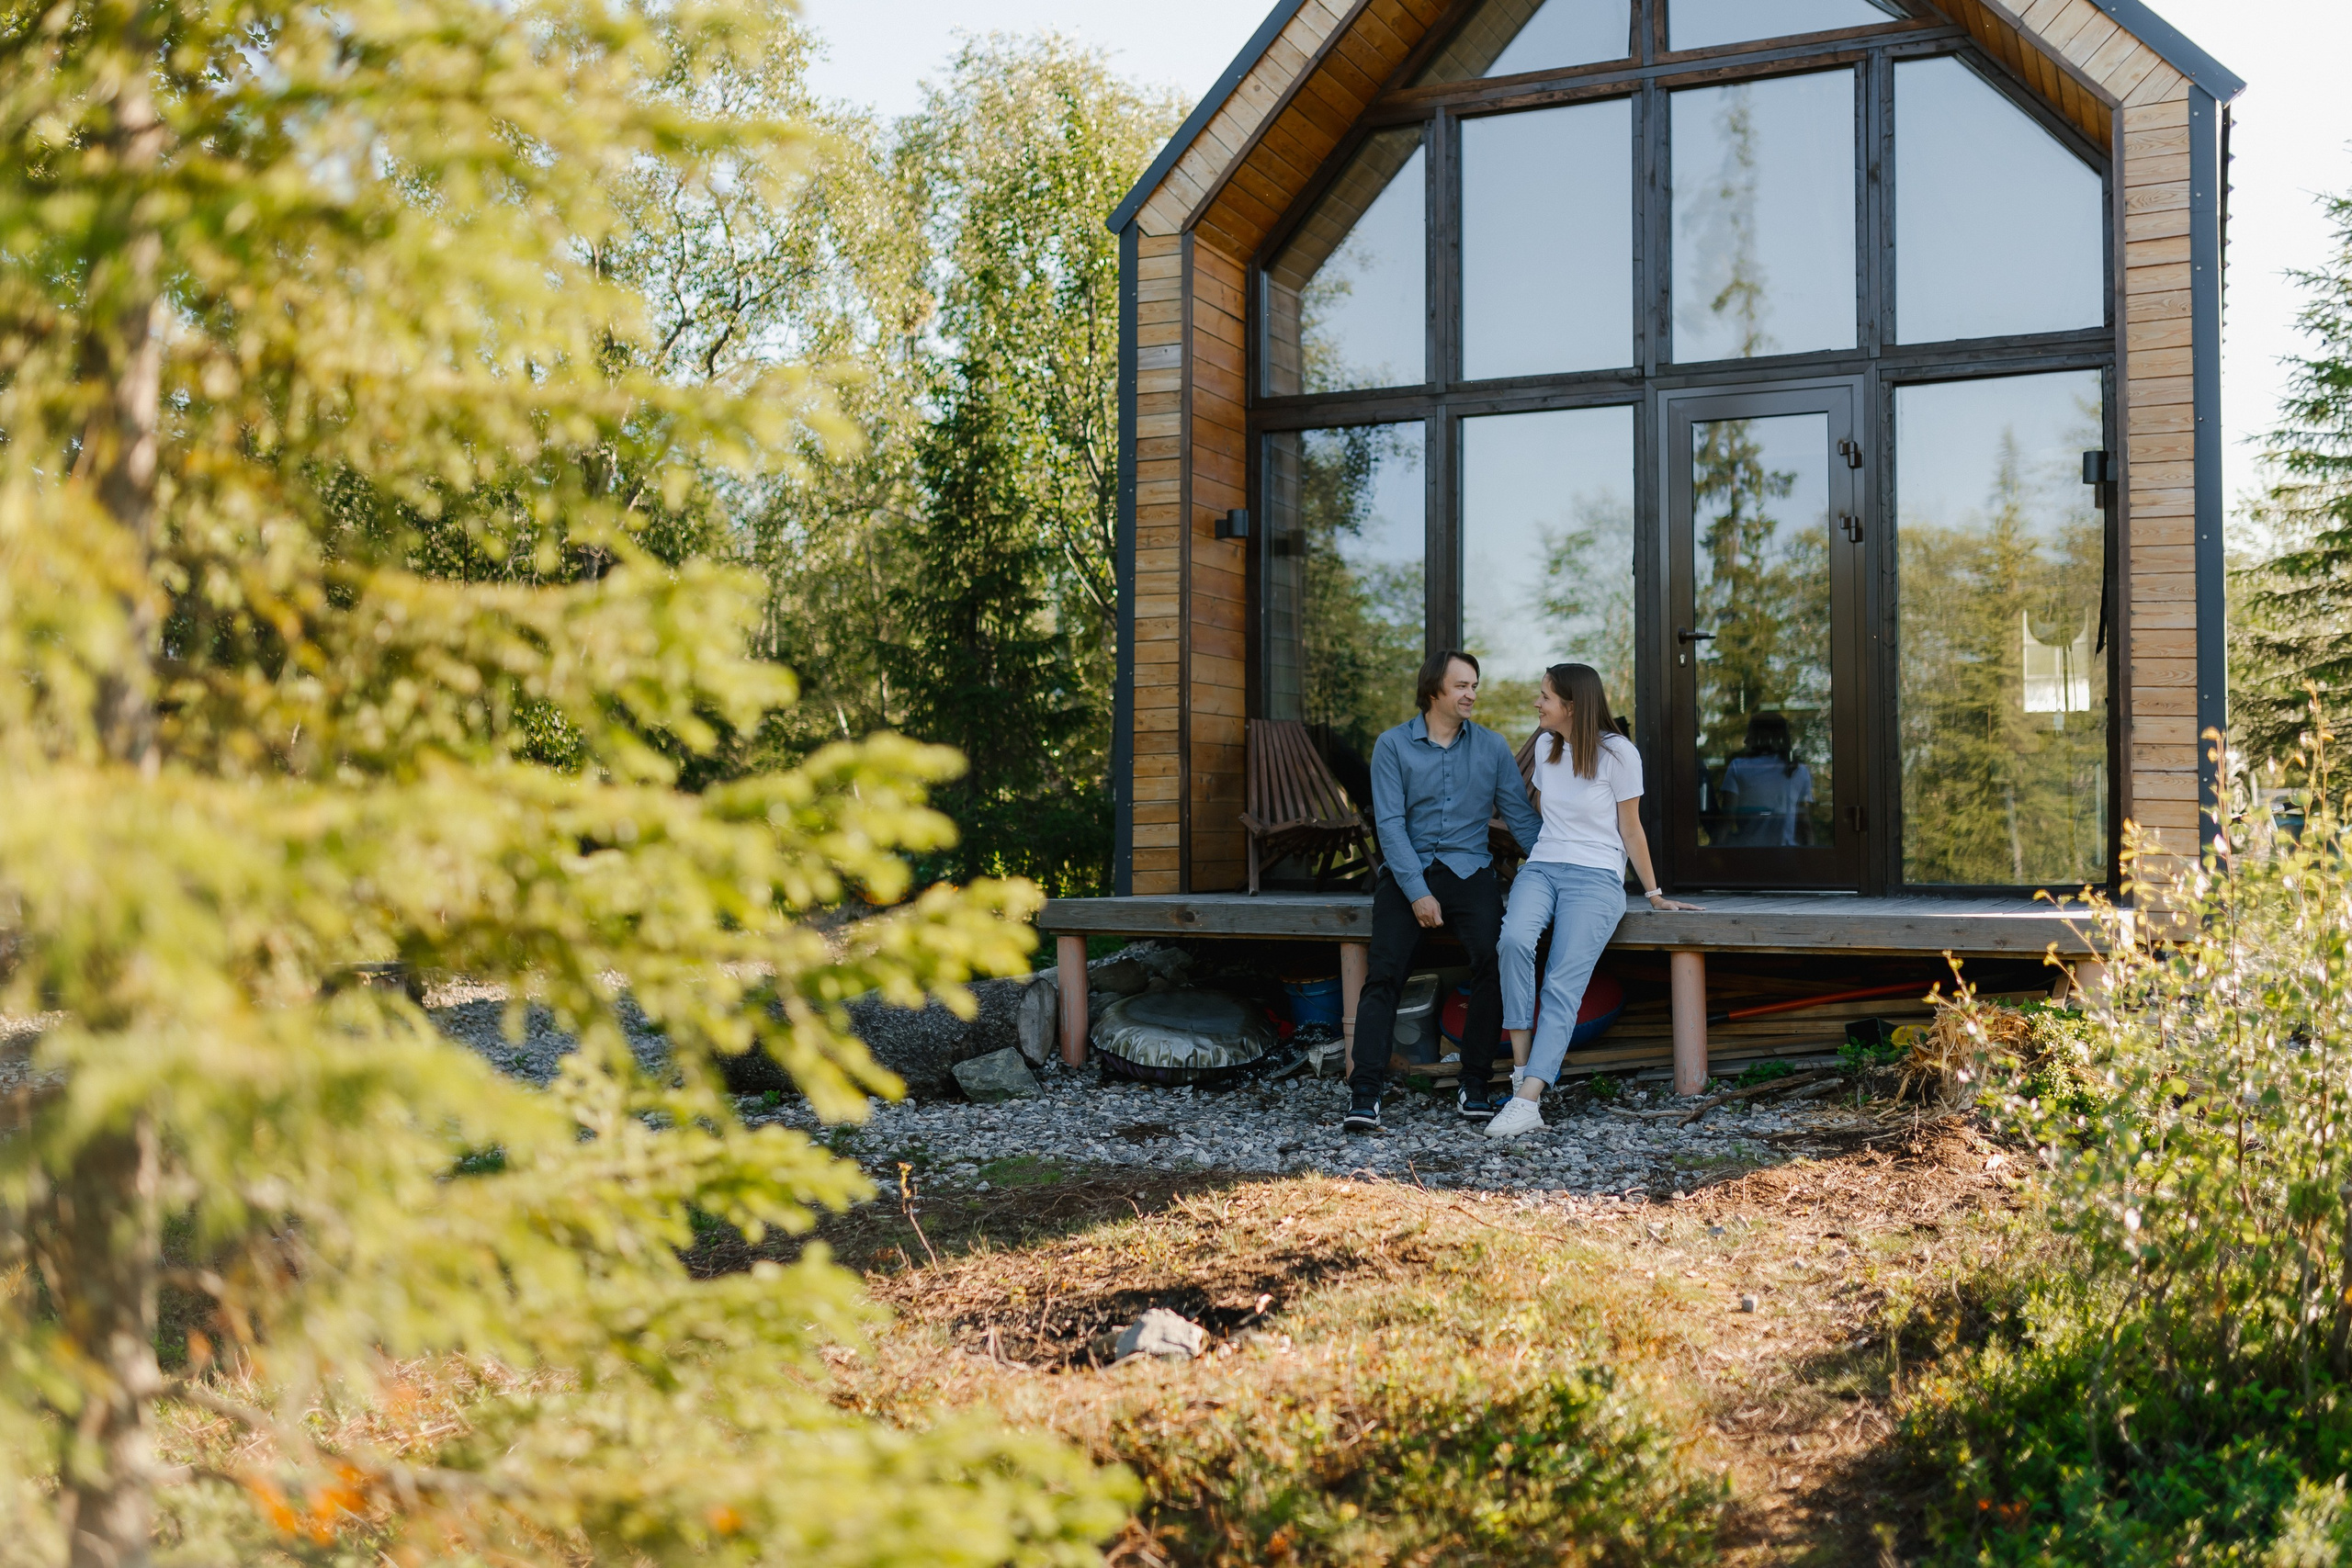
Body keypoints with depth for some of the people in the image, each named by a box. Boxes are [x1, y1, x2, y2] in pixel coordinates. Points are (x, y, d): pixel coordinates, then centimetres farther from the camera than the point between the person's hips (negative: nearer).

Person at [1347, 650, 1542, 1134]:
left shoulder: (1492, 747, 11)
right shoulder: (1393, 745, 3)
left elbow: (1521, 817, 10)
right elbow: (1390, 823, -4)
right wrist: (1417, 892, -13)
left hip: (1468, 871, 1)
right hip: (1407, 873, -1)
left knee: (1492, 962, -23)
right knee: (1383, 974, -18)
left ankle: (1474, 1085, -14)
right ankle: (1364, 1094, -20)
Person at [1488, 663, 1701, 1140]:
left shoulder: (1618, 753, -3)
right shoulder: (1546, 747, 12)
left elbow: (1631, 830, 4)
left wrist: (1653, 894, 7)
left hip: (1596, 877, -4)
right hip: (1541, 868, 4)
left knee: (1563, 984, -22)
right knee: (1514, 939, -30)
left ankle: (1527, 1100, -32)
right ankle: (1522, 1069, -26)